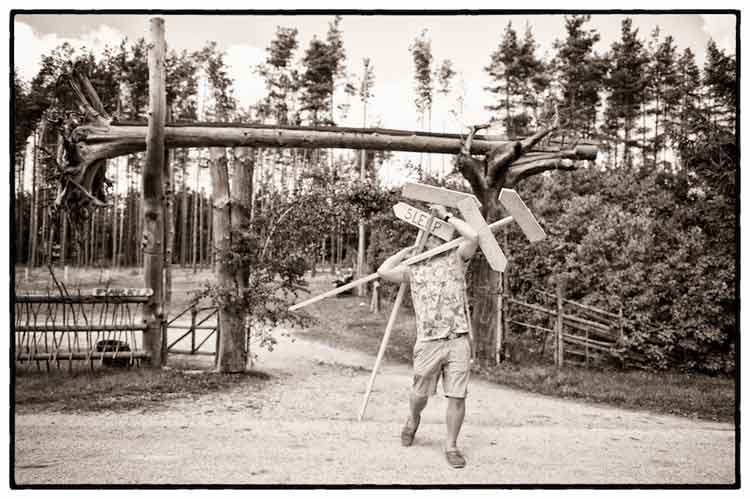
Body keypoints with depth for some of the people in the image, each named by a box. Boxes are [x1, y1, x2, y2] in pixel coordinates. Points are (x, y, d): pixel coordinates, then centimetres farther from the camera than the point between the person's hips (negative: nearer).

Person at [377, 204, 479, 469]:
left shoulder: (456, 258, 7)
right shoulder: (414, 266, 9)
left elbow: (473, 236, -11)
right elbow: (384, 272, -4)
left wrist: (447, 215, -2)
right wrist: (407, 251, 6)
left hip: (458, 340, -1)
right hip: (428, 342, 1)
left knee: (457, 396, 0)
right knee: (420, 393, 15)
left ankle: (451, 446, 16)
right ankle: (413, 420, 47)